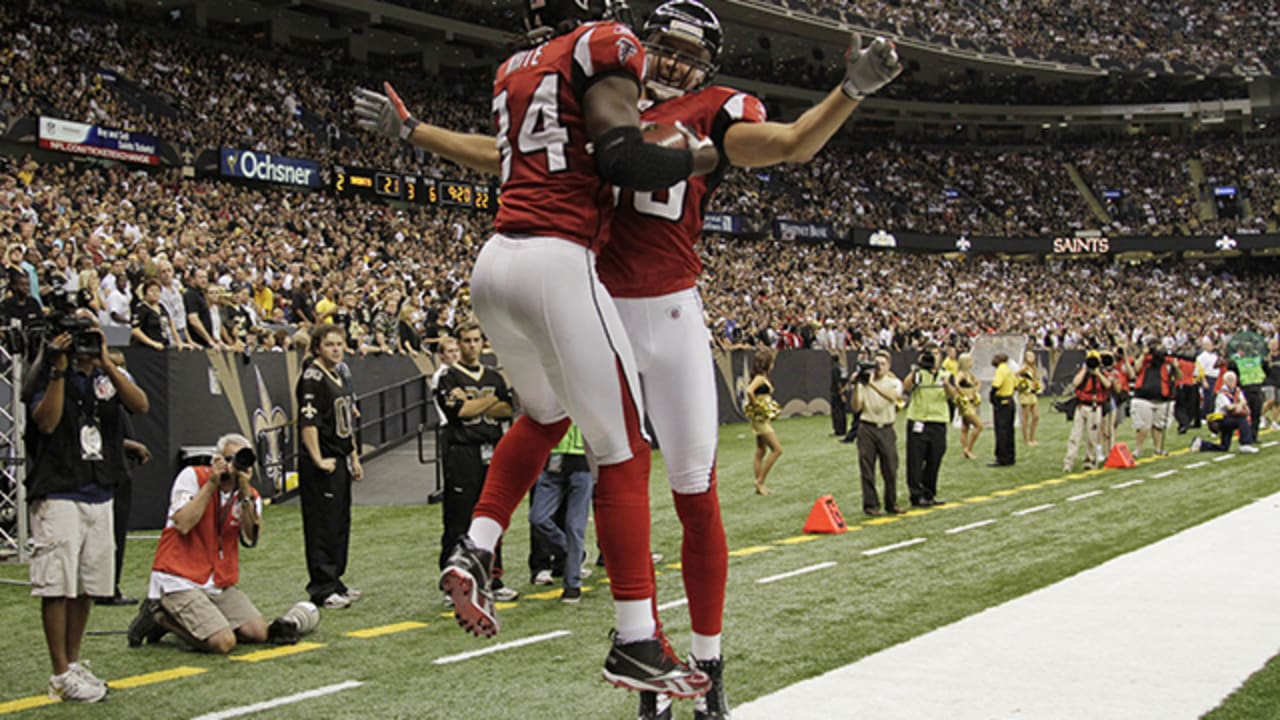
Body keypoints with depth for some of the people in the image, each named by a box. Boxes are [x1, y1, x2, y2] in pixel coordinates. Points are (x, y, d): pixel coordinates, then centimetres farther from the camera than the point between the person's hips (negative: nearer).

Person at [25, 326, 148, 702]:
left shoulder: (108, 375, 10)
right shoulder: (49, 374, -3)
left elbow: (141, 405, -6)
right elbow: (46, 422, -18)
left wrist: (107, 364, -13)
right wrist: (59, 371, -21)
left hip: (99, 496, 6)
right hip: (58, 496, -6)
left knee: (86, 586, 11)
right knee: (58, 586, -6)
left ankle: (74, 663, 22)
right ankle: (61, 675, -1)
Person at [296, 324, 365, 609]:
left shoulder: (341, 375, 15)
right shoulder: (313, 377, -13)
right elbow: (308, 422, -19)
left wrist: (354, 457, 20)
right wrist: (318, 460, -23)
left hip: (341, 460, 9)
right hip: (322, 463, -9)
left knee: (341, 524, 14)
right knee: (322, 526, -5)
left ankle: (335, 582, 24)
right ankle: (322, 589, 0)